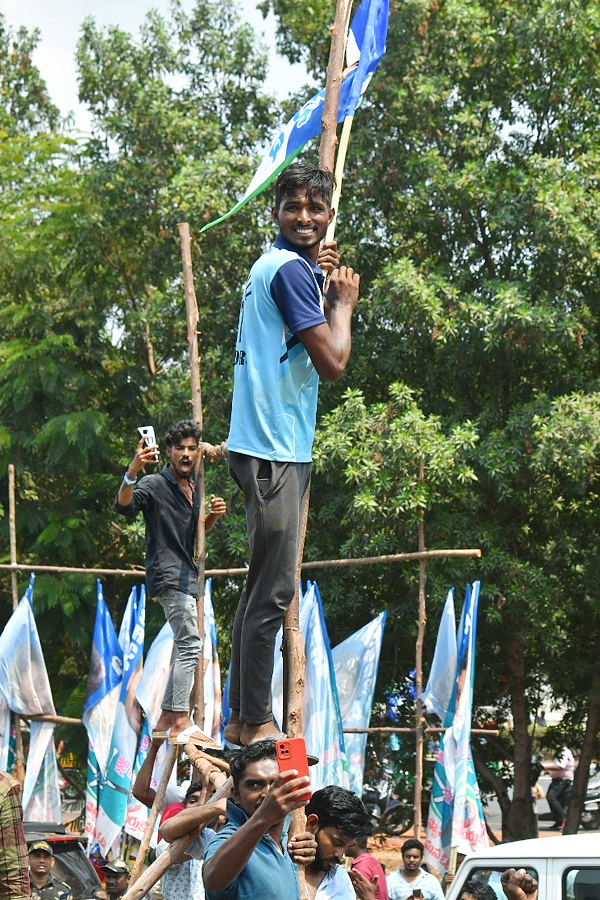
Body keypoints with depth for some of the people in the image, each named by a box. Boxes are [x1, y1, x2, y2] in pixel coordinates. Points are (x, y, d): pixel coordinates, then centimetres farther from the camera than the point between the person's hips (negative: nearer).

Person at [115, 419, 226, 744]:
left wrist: (213, 515, 8)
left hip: (186, 577, 10)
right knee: (190, 645, -19)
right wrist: (132, 471, -45)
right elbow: (124, 506, -27)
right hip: (168, 575, -10)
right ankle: (181, 724, -23)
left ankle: (165, 720, 18)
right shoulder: (155, 485, -9)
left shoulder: (192, 488, 17)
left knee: (187, 649, 12)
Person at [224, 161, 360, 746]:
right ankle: (255, 722, -4)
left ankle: (243, 719, 20)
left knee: (264, 588, 15)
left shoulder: (275, 266, 16)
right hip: (273, 450, -11)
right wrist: (343, 302, -2)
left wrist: (321, 283, 20)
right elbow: (332, 363, -18)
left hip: (273, 446, 11)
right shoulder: (290, 269, -14)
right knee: (273, 591, -8)